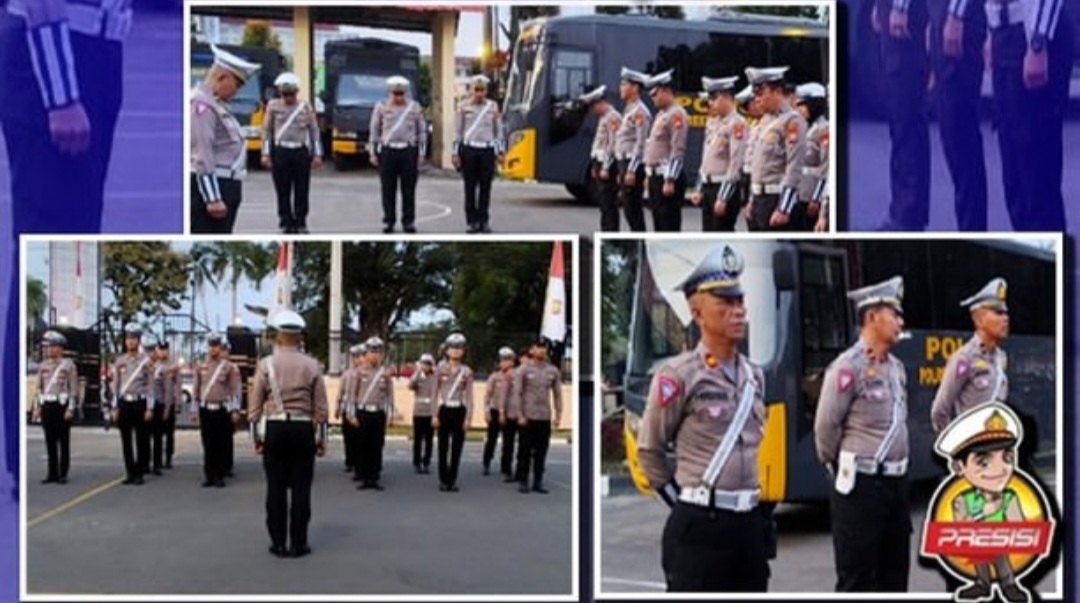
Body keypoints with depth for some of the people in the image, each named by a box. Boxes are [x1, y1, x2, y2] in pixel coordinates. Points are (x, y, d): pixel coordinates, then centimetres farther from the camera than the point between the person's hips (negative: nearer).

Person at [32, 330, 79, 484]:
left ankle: (63, 474, 3)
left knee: (63, 441, 0)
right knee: (50, 441, 5)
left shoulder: (68, 365, -2)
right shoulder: (43, 366, 12)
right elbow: (39, 388, 15)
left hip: (62, 405, -4)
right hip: (47, 405, 4)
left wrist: (70, 409, -11)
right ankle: (52, 473, 9)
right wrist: (37, 407, 8)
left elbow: (73, 388, -5)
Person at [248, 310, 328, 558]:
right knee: (301, 488, 4)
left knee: (276, 487, 4)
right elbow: (320, 407, 2)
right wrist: (321, 439, 10)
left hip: (274, 429, 0)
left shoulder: (266, 364, -2)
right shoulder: (312, 365, 0)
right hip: (303, 430, 0)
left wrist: (256, 436, 9)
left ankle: (278, 543, 6)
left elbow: (254, 404, 0)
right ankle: (298, 543, 5)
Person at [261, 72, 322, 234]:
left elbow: (314, 130, 7)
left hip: (301, 151, 0)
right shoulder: (273, 106, 3)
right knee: (283, 191, 2)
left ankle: (301, 223, 11)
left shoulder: (305, 106, 4)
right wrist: (266, 153, -1)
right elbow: (267, 130, 5)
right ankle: (286, 224, 10)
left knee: (301, 190, 3)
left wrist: (317, 154, 2)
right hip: (280, 152, 0)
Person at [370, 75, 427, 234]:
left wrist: (421, 152, 4)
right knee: (388, 189, 1)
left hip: (409, 151, 0)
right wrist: (373, 152, 6)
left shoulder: (415, 107, 5)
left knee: (408, 189, 1)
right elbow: (374, 130, 9)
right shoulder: (381, 107, 5)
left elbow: (422, 131, 10)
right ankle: (388, 221, 9)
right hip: (387, 151, 0)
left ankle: (408, 221, 8)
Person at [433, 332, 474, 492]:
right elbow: (435, 393, 3)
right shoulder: (440, 369, 2)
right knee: (443, 447, 1)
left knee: (457, 448, 2)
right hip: (444, 410, -1)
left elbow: (469, 396, 3)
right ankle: (443, 480, 8)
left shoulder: (467, 371, 3)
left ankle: (452, 480, 9)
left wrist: (468, 417, -5)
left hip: (459, 411, 1)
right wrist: (435, 415, -3)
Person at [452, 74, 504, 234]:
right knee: (470, 188, 1)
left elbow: (498, 131, 12)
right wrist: (455, 153, 1)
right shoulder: (463, 107, 3)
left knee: (485, 188, 3)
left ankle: (484, 220, 10)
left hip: (487, 150, 1)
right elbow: (457, 131, 5)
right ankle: (472, 221, 6)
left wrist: (500, 151, 7)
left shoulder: (493, 106, 7)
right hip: (469, 150, -1)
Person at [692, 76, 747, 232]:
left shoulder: (736, 124, -14)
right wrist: (699, 189, 15)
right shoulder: (712, 122, 12)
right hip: (708, 187, 9)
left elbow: (735, 164, -19)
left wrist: (723, 198, -20)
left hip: (724, 188, -9)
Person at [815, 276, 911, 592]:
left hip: (895, 481, 8)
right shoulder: (848, 367, -14)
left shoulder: (896, 366, 12)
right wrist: (840, 468, 3)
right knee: (857, 579, -2)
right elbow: (826, 427, -11)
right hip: (861, 484, -8)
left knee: (894, 571, 13)